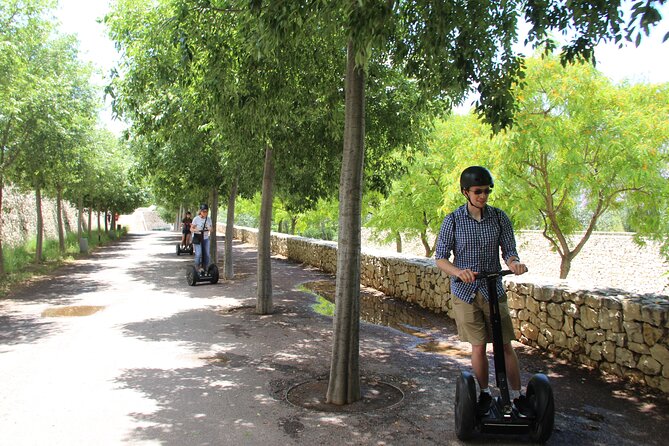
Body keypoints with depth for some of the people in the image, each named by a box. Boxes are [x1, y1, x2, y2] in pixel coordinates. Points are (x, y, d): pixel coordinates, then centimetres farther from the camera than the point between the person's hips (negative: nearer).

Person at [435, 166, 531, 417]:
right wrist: (458, 271, -26)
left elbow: (508, 250, 1)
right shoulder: (453, 221, -6)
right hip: (466, 292, -1)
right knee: (478, 347, 5)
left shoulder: (499, 217, -1)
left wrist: (514, 263, -23)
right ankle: (485, 394, 25)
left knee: (505, 346, 4)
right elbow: (440, 258, -6)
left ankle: (517, 396, 21)